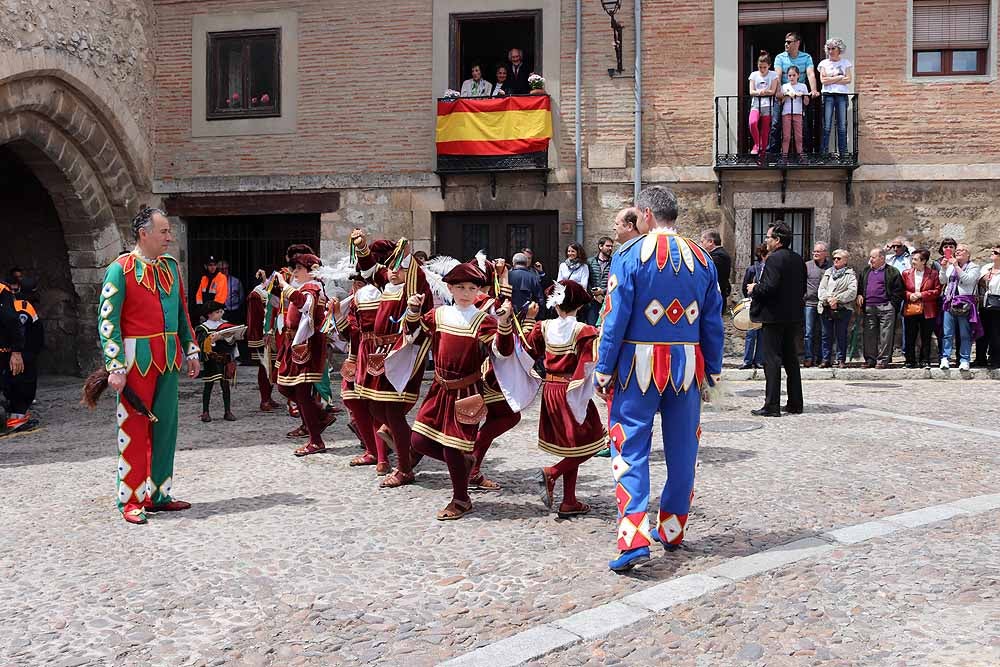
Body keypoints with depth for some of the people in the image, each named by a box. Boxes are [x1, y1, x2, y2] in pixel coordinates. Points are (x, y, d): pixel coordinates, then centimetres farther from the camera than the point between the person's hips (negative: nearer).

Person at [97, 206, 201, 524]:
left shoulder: (171, 266, 11)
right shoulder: (121, 269, -9)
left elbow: (182, 312, 17)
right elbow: (107, 321, -11)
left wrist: (191, 351, 14)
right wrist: (116, 367, -16)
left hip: (168, 358, 6)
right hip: (137, 360, -6)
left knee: (165, 426, 10)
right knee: (134, 428, 1)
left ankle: (158, 494, 21)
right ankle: (131, 500, 9)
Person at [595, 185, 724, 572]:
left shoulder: (630, 255, -8)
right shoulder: (701, 259, 6)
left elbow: (616, 318, -11)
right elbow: (712, 321, 8)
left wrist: (603, 370, -6)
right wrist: (712, 370, 16)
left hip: (640, 363, -4)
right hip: (687, 364, 4)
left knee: (632, 449, 0)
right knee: (682, 448, 15)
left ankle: (634, 539, -11)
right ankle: (672, 530, 27)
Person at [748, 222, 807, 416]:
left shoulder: (774, 259, -15)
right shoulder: (798, 259, 12)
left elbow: (769, 286, -24)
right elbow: (802, 288, 16)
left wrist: (754, 289, -7)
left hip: (774, 316, -9)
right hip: (793, 316, 9)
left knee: (772, 360, -5)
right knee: (791, 359, 14)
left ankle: (772, 406, -5)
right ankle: (795, 404, 20)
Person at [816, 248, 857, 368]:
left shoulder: (850, 274, 5)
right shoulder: (828, 272, 19)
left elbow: (852, 292, -8)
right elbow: (821, 289, 8)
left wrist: (837, 299, -15)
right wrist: (828, 299, -10)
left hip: (842, 309, -4)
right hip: (825, 309, 4)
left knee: (841, 336, 0)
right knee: (826, 335, 5)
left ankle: (841, 360, 6)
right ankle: (826, 360, 10)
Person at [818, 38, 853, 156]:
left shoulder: (846, 63, 10)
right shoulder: (824, 63, 10)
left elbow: (848, 79, -2)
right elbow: (823, 80, -3)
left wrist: (831, 80, -5)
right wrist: (839, 77, -4)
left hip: (842, 95, 0)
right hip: (828, 95, 0)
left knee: (842, 125, 1)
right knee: (827, 125, -4)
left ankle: (843, 151, 4)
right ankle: (824, 151, -3)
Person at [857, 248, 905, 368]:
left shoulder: (892, 272, 1)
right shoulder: (866, 271, 17)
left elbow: (898, 290, -2)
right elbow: (860, 286, 25)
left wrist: (892, 304, -8)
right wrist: (859, 296, 8)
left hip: (885, 308, -5)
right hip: (868, 308, 5)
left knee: (885, 335, -4)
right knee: (869, 335, 6)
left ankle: (883, 361, -2)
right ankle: (870, 360, 12)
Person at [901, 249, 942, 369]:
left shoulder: (933, 274, 2)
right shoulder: (906, 273, 8)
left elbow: (937, 291, -3)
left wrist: (922, 294, -11)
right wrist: (909, 295, -9)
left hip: (927, 311, -2)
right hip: (910, 310, 2)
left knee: (926, 338, 4)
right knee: (910, 338, 4)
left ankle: (925, 361, 13)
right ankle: (910, 361, 13)